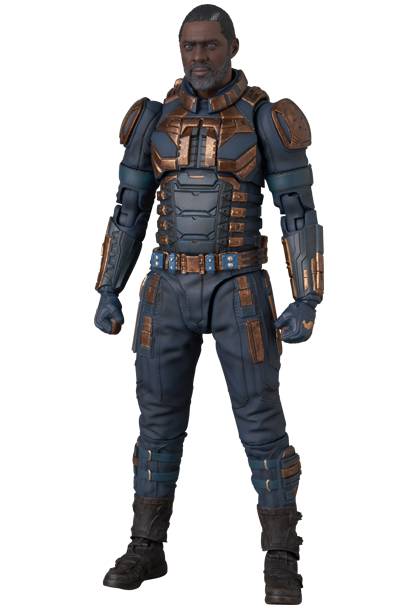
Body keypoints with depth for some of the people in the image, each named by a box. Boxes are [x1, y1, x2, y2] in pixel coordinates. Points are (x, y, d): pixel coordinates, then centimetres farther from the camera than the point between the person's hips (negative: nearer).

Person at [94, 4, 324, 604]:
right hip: (170, 291, 3)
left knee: (262, 426, -3)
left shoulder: (266, 119, -4)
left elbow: (301, 215, -6)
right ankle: (147, 550, 22)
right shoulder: (155, 120, 6)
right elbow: (128, 213, 10)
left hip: (239, 291, -3)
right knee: (159, 424, 8)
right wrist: (107, 293, 6)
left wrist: (308, 303, -14)